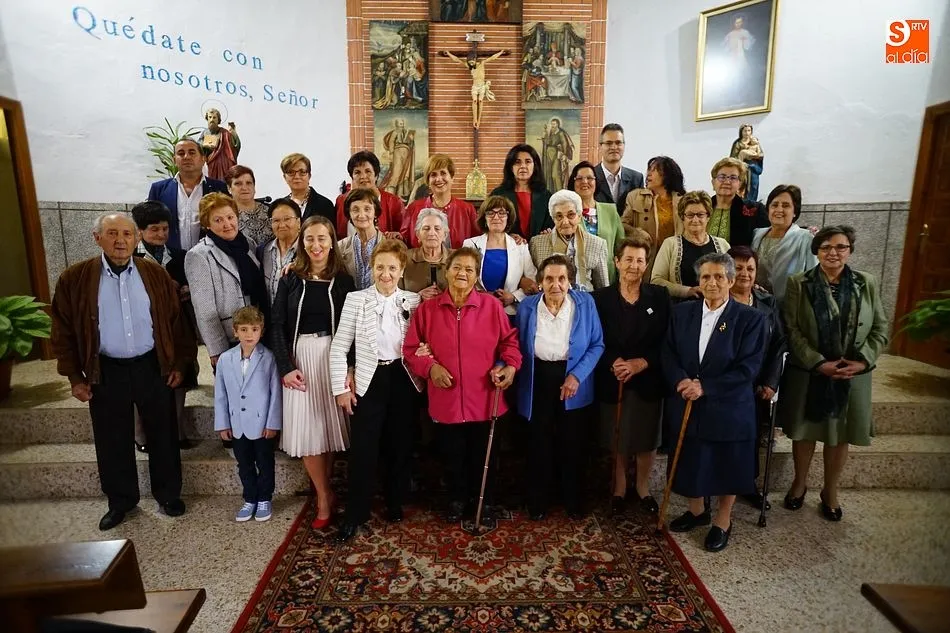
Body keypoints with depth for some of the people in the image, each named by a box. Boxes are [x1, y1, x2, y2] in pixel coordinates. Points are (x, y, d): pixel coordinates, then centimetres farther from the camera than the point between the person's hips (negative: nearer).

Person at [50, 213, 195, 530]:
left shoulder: (156, 274, -3)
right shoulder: (74, 278, -5)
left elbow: (175, 320, 3)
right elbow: (63, 330, 1)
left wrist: (179, 363, 1)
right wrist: (74, 376, -1)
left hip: (153, 367, 0)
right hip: (106, 372, 0)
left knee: (163, 435, 11)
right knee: (112, 441, 12)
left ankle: (168, 494, 30)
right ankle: (121, 501, 32)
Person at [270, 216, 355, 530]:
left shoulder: (343, 280, 1)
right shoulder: (290, 279, 3)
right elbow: (277, 325, 1)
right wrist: (286, 367, -8)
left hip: (333, 356, 0)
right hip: (300, 357, 1)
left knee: (329, 424, 6)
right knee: (306, 428, 0)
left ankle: (324, 496, 23)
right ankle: (326, 496, 15)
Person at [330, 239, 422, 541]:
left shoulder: (413, 301, 2)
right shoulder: (356, 300, -4)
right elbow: (339, 347, -2)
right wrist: (340, 387, -5)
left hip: (403, 380, 2)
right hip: (369, 381, -2)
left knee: (400, 447, 13)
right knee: (363, 449, 1)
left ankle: (395, 504, 33)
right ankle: (355, 514, 18)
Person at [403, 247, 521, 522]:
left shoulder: (492, 306, -2)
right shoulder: (427, 309, -1)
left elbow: (509, 340, 6)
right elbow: (411, 348, 3)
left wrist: (510, 365, -9)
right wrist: (430, 366, -13)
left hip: (484, 399, 0)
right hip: (446, 400, 0)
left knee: (483, 457, 16)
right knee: (453, 457, 16)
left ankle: (483, 501, 39)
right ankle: (457, 500, 40)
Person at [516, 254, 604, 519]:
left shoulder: (585, 303, -8)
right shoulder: (527, 306, -5)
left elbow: (597, 344, -6)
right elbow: (517, 345, 2)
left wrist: (577, 375, -16)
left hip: (572, 380, 0)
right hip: (538, 380, 1)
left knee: (572, 443, 14)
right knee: (539, 442, 13)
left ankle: (573, 499, 35)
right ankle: (538, 500, 32)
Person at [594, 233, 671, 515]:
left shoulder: (659, 296, 1)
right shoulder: (600, 297, -1)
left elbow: (666, 341, -3)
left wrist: (641, 363, -16)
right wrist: (614, 363, -20)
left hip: (648, 380, 1)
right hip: (612, 379, 0)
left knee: (647, 437, 10)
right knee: (616, 438, 12)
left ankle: (642, 487, 32)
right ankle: (619, 487, 32)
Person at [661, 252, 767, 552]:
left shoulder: (750, 318, -9)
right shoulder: (682, 312, 2)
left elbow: (748, 367, -14)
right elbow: (668, 354, 1)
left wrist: (705, 387, -21)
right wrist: (681, 381, -18)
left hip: (729, 408, -3)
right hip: (686, 405, 3)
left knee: (727, 465, 13)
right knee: (690, 461, 17)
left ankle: (723, 520, 35)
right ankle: (696, 510, 41)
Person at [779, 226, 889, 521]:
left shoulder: (867, 284, 3)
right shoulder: (798, 283, -4)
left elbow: (880, 329, 4)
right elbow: (791, 329, -9)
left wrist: (863, 361, -11)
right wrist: (819, 363, -16)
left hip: (853, 375, 2)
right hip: (807, 373, -2)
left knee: (840, 435, 11)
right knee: (804, 431, 11)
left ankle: (830, 491, 30)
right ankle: (799, 483, 32)